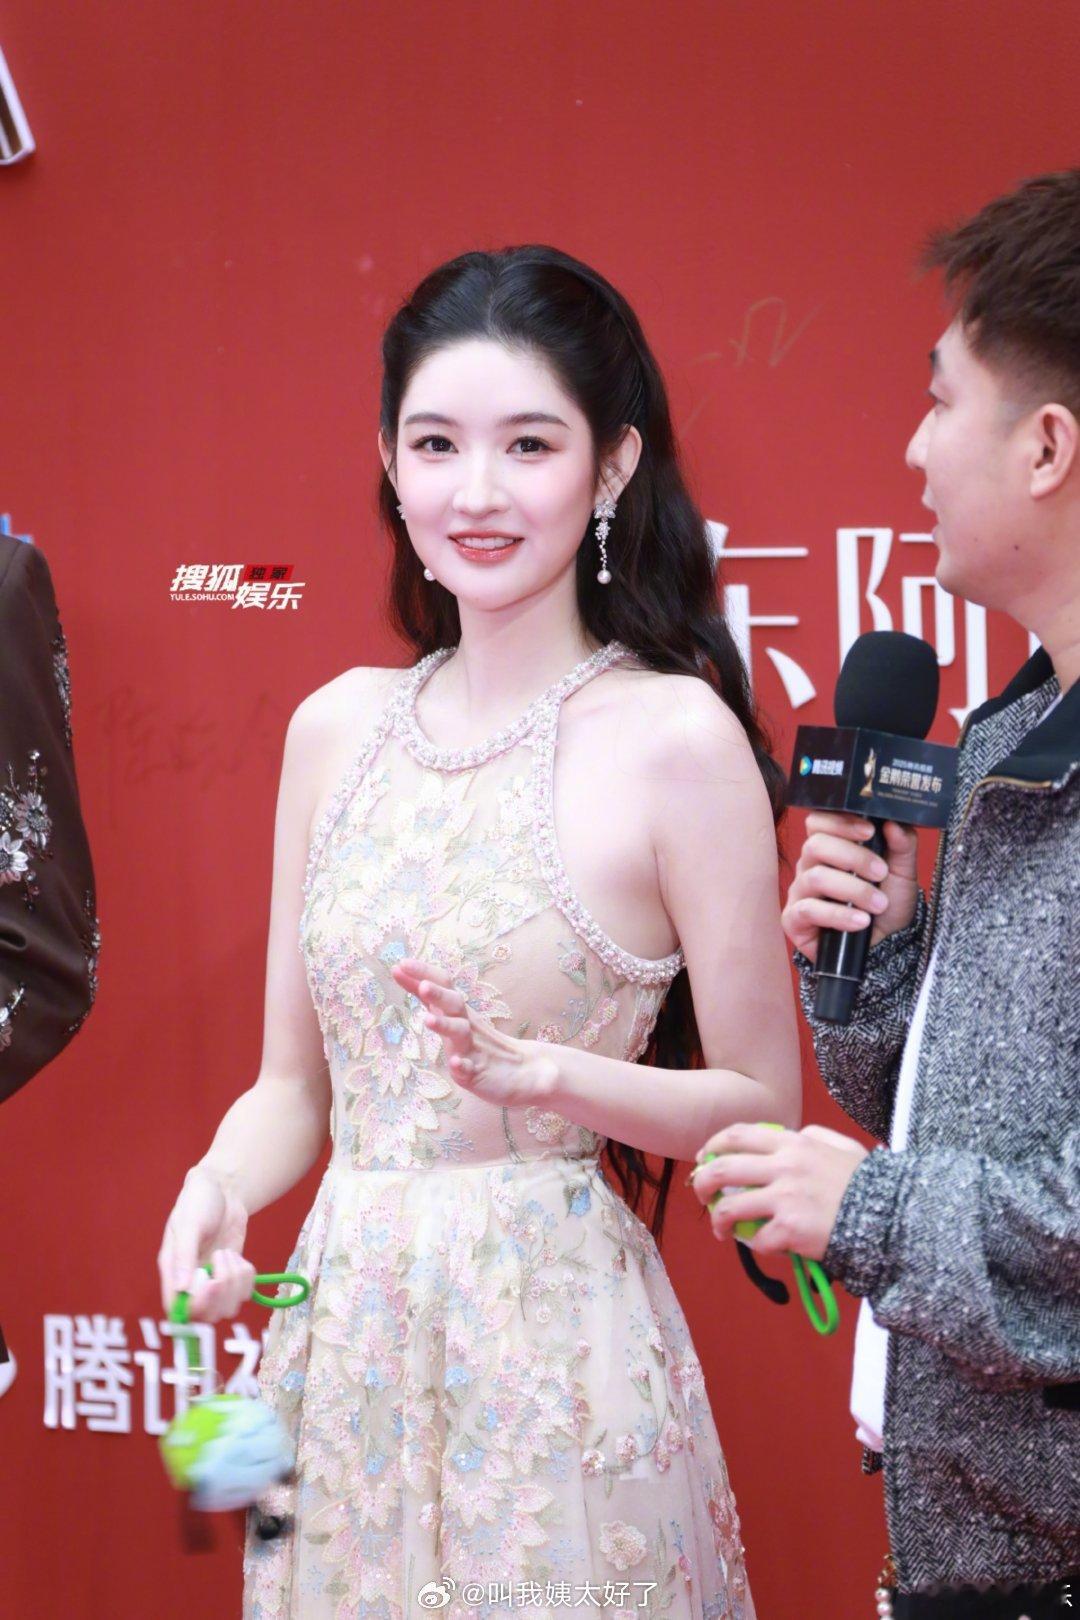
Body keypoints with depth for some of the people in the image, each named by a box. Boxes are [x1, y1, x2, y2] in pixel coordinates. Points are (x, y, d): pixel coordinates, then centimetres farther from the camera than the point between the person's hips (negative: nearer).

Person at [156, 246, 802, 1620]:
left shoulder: (675, 735, -9)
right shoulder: (337, 727, 6)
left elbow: (761, 1107, -5)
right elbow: (294, 1083, 11)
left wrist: (542, 1073, -20)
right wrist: (221, 1186, -8)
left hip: (554, 1343, -4)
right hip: (342, 1337, 5)